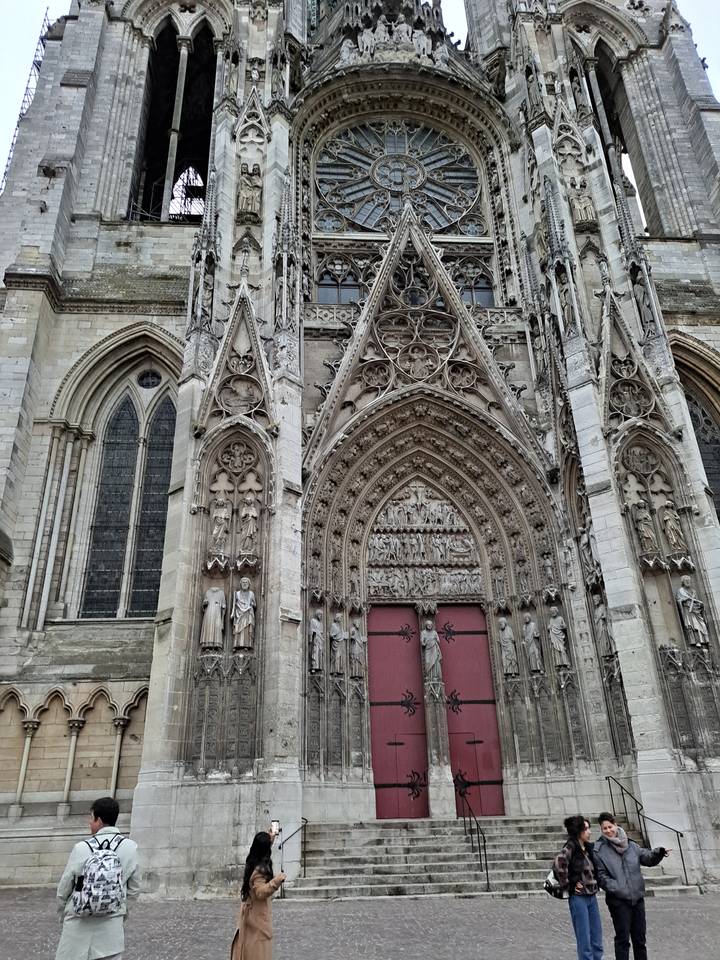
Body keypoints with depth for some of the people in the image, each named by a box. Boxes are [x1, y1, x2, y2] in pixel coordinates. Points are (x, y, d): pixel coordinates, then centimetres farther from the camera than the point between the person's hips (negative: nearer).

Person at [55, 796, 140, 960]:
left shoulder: (81, 848, -12)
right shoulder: (130, 847, -7)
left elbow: (64, 888, -1)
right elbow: (134, 888, 2)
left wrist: (62, 912, 17)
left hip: (78, 922, -1)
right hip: (112, 922, 1)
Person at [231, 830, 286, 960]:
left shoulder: (253, 863, 3)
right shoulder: (261, 869, -24)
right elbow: (260, 892, -30)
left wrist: (270, 839, 28)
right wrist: (276, 881, -40)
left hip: (251, 912, 9)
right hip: (258, 915, -9)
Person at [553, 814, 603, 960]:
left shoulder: (588, 847, 8)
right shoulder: (570, 847, -15)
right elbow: (558, 865, -30)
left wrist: (595, 885, 13)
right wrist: (568, 886, -19)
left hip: (592, 896, 7)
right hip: (578, 898, -7)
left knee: (597, 940, 12)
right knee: (585, 942, 0)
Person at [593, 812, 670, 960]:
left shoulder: (630, 844, 6)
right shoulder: (598, 850, -8)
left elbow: (648, 858, 6)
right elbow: (601, 877, -10)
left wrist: (659, 852, -14)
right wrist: (618, 890, -20)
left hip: (637, 898, 4)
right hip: (618, 900, -4)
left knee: (639, 938, 16)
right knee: (622, 939, 2)